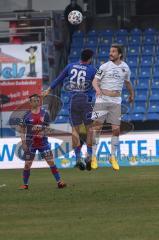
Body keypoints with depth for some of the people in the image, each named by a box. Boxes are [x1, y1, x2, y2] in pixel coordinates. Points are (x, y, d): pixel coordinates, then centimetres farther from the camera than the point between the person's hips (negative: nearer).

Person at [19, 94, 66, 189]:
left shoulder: (44, 114, 3)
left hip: (43, 141, 1)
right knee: (27, 164, 2)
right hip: (30, 143, -1)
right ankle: (25, 184, 16)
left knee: (51, 161, -5)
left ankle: (59, 182, -2)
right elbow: (22, 130, 1)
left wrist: (43, 132, -10)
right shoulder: (27, 115, -3)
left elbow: (47, 127, 11)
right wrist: (23, 142, -6)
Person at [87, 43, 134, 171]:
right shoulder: (105, 66, -2)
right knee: (97, 126, -6)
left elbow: (127, 82, 25)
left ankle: (113, 157, 13)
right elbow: (95, 81, -4)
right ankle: (93, 155, 2)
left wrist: (132, 93, 38)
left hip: (116, 101, 2)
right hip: (102, 99, -2)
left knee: (116, 129, 0)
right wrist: (97, 88, -25)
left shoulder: (125, 67, 7)